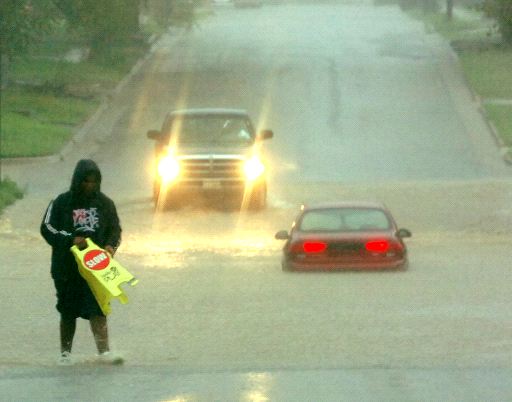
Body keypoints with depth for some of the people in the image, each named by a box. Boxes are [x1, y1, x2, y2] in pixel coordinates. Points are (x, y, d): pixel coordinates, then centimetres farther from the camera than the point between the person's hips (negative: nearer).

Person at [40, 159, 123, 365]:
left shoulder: (105, 203, 5)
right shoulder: (62, 202, -1)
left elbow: (115, 230, 12)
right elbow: (47, 228, -3)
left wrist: (111, 245, -9)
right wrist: (71, 240, -15)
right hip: (67, 266, -1)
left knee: (98, 309, -10)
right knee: (68, 312, 8)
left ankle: (103, 351, -15)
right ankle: (65, 352, 19)